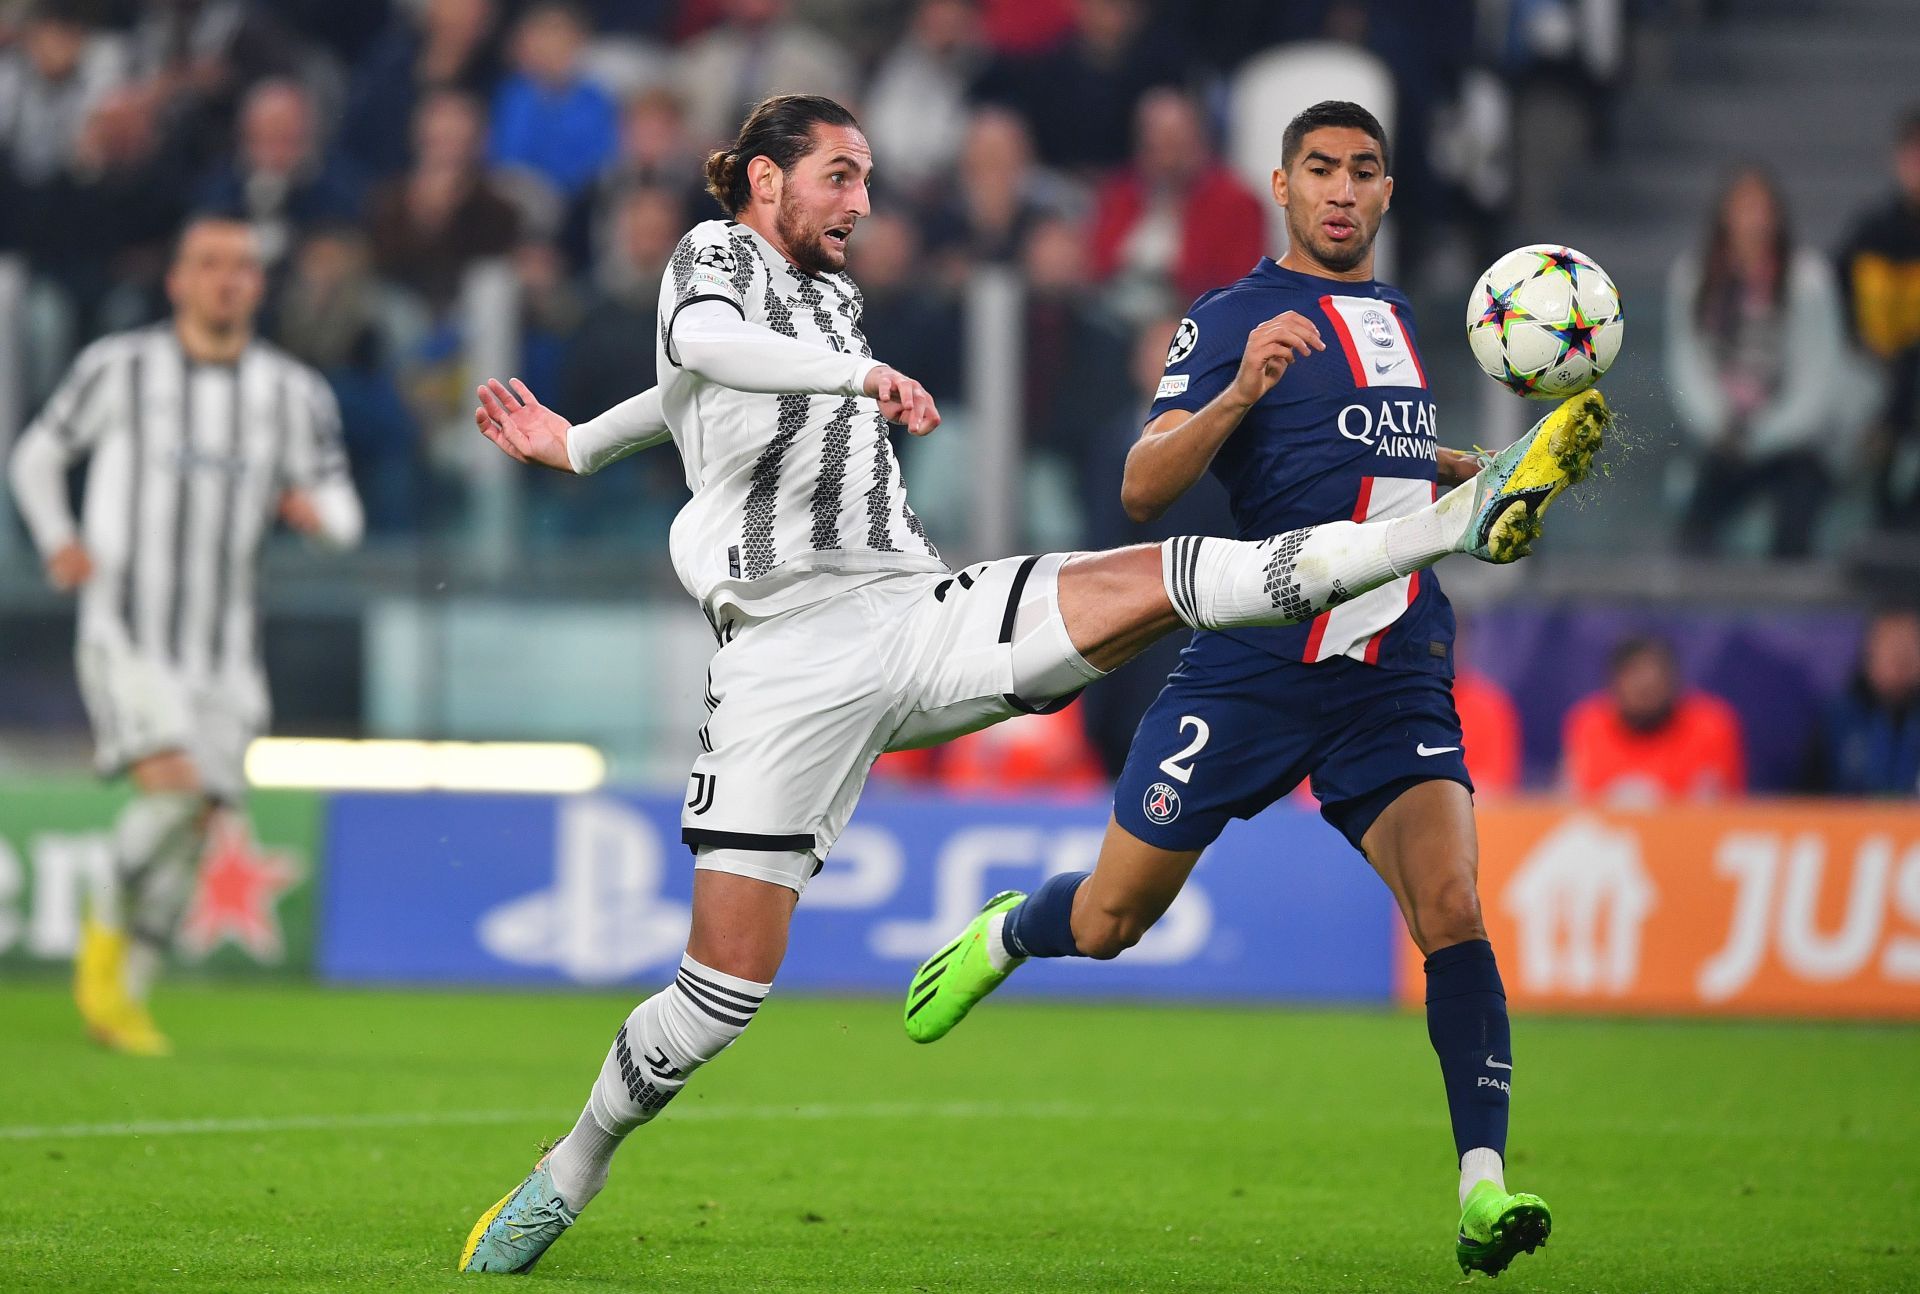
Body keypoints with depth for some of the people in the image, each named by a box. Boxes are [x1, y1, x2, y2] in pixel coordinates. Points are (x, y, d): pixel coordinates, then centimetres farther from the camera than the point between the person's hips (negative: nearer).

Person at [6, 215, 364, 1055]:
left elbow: (342, 516, 10)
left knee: (196, 826, 0)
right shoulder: (119, 368, 1)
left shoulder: (295, 393, 8)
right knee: (173, 787, -23)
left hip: (224, 641, 4)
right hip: (126, 629, -4)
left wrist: (318, 510, -14)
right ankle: (106, 931, 2)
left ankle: (120, 999, 14)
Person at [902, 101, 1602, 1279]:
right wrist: (1238, 393, -27)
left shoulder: (1397, 317, 17)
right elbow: (1144, 489, -12)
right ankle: (1007, 934, 43)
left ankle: (1483, 1185, -22)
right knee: (1109, 922, 7)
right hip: (1255, 664, -3)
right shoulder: (1234, 318, -3)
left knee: (1451, 907, -19)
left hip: (1397, 680, 3)